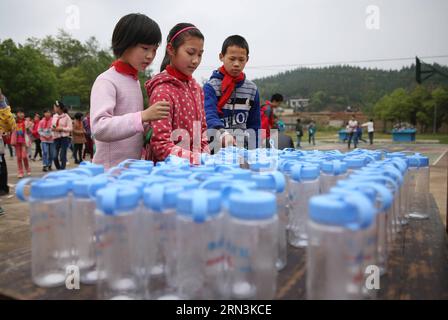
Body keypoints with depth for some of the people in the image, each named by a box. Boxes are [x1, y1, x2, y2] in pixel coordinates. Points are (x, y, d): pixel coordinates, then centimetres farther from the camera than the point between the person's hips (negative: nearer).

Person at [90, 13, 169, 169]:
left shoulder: (134, 81, 11)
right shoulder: (106, 81, -12)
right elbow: (99, 128, -26)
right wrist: (143, 116, -33)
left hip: (133, 167, 7)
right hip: (111, 169, -7)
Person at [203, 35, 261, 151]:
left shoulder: (252, 89, 6)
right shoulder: (210, 86, -6)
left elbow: (254, 124, 10)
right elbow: (209, 117, -21)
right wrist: (223, 134, -40)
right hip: (216, 149, -3)